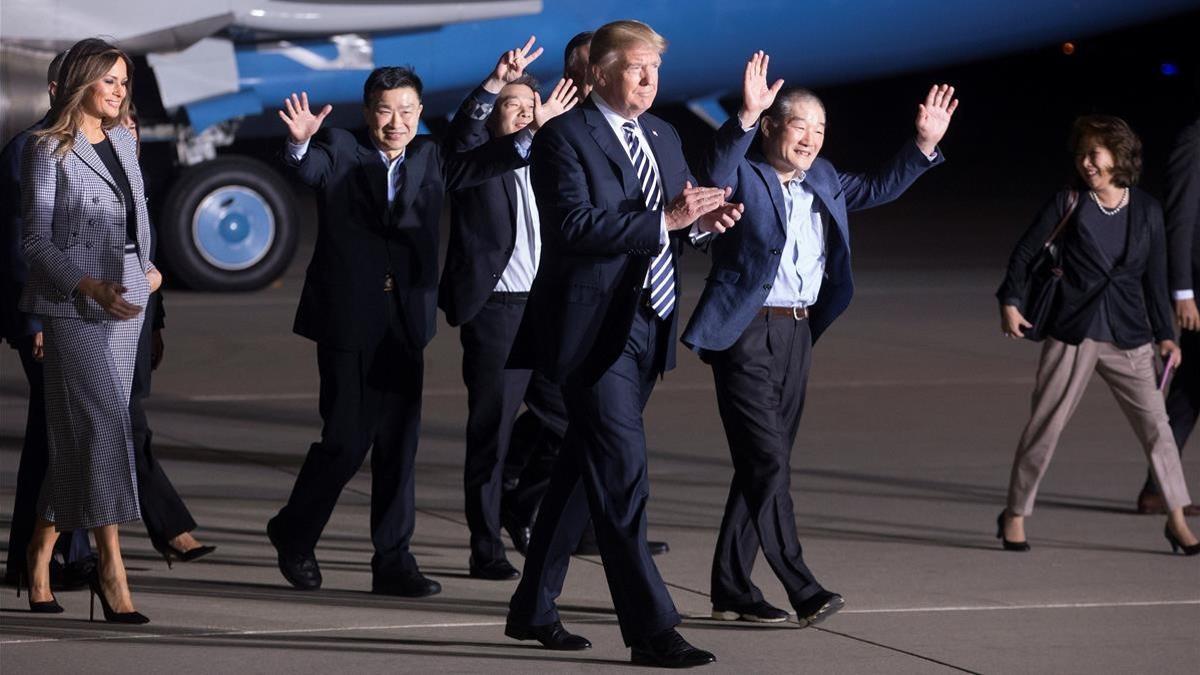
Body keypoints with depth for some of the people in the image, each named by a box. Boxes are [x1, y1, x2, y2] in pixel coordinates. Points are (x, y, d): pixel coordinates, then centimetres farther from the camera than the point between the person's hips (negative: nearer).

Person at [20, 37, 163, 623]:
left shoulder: (123, 142, 12)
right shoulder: (49, 150, -7)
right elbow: (35, 241, -9)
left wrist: (150, 268, 10)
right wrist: (90, 286, -20)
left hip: (126, 301, 6)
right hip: (74, 305, -6)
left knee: (79, 433, 7)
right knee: (102, 425, -12)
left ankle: (40, 555, 18)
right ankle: (111, 568, -13)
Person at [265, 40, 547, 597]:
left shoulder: (428, 159, 11)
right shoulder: (340, 153, -3)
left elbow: (479, 162, 8)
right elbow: (306, 168, -20)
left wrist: (530, 133, -9)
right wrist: (300, 141, -43)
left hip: (405, 322, 5)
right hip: (348, 321, -5)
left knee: (399, 445, 5)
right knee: (346, 440, -3)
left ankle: (393, 562, 11)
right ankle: (293, 534, 20)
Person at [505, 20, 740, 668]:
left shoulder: (662, 135, 15)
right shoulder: (564, 137, -10)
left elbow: (680, 209, 19)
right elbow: (576, 225, -22)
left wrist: (705, 214, -5)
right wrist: (665, 220, -26)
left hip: (645, 329, 8)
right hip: (593, 329, -8)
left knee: (583, 471, 15)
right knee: (622, 474, -11)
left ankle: (532, 608, 26)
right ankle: (650, 628, -10)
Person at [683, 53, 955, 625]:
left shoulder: (822, 180, 15)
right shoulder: (742, 175, -7)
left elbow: (877, 188, 26)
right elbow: (715, 171, -29)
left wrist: (924, 145, 15)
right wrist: (746, 116, -43)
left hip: (797, 335, 8)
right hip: (746, 335, -8)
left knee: (761, 466, 10)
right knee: (768, 465, -11)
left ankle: (731, 588, 17)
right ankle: (802, 589, -11)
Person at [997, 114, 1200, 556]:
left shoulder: (1147, 211, 4)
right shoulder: (1068, 204, -1)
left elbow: (1154, 278, 10)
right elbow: (1024, 253, 4)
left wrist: (1164, 334, 6)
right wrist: (1010, 302, -8)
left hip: (1128, 337, 2)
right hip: (1072, 334, -2)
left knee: (1155, 423, -2)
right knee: (1045, 425, -1)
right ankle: (1015, 515, 10)